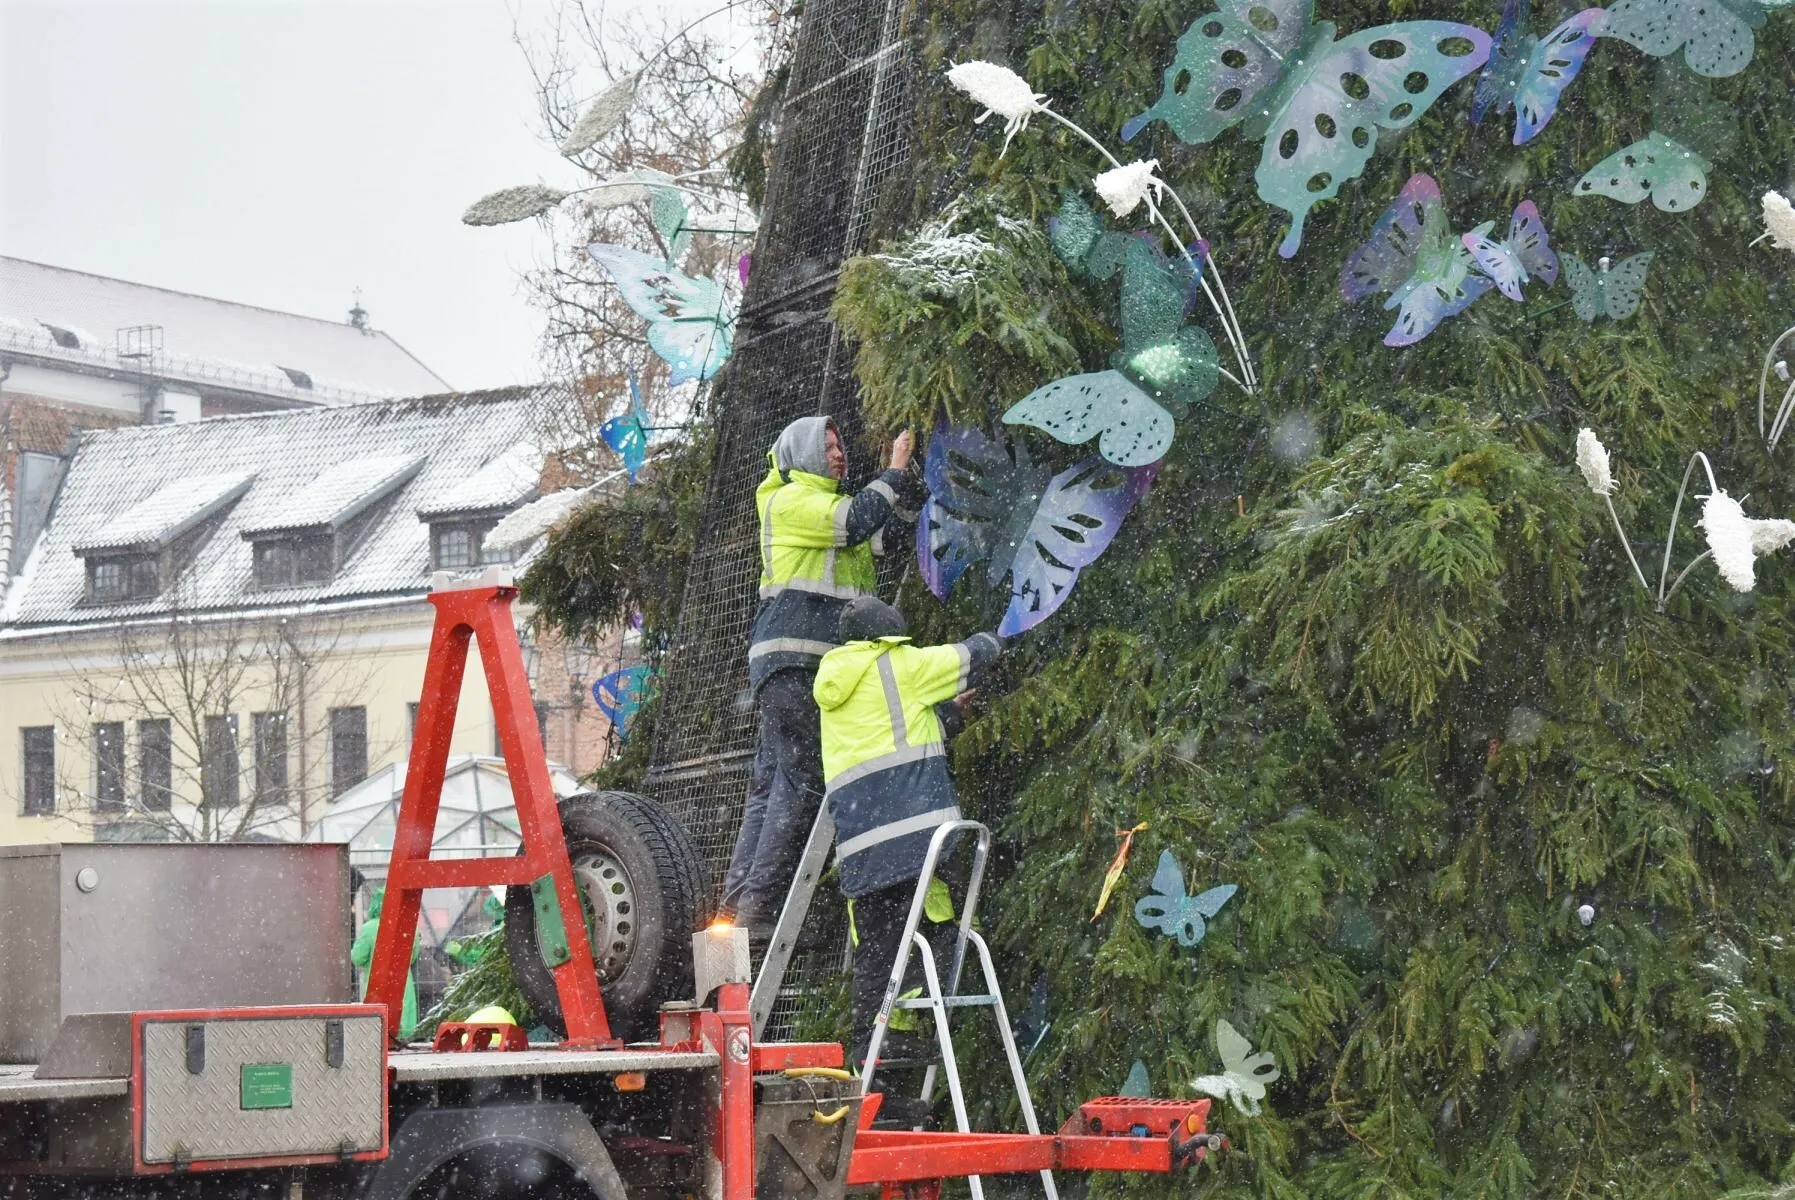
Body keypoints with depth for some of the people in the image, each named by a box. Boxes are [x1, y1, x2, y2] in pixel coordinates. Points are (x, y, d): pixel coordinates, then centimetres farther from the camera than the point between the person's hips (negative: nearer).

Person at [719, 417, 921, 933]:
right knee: (801, 779, -15)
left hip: (828, 663, 9)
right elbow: (856, 522, -16)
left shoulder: (835, 504, 27)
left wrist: (906, 475, 9)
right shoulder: (789, 500, -1)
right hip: (790, 659, -9)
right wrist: (895, 471, -6)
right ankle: (756, 907, -20)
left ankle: (738, 905, 1)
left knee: (772, 782, 4)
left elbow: (900, 524, 23)